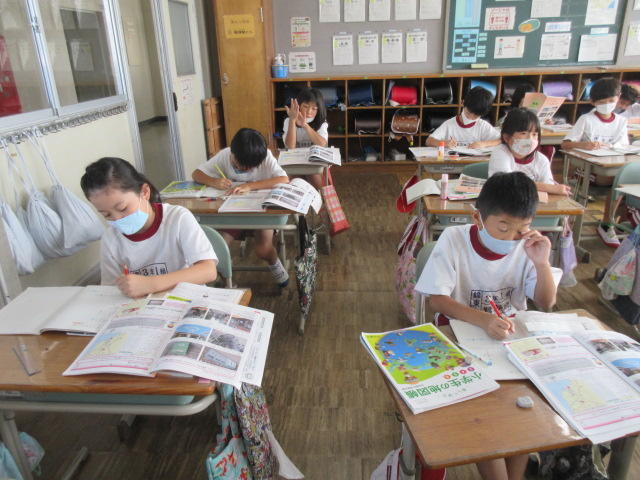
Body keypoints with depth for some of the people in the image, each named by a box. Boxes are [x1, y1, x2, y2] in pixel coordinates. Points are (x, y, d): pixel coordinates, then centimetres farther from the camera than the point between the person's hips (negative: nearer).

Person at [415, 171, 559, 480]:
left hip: (512, 336, 3)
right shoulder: (453, 240, -16)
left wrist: (542, 263, -21)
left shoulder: (527, 246, -7)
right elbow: (436, 300, -19)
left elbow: (546, 304, -3)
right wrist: (483, 319, -36)